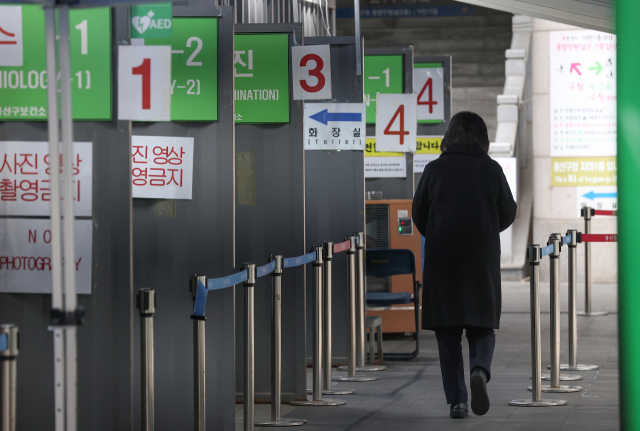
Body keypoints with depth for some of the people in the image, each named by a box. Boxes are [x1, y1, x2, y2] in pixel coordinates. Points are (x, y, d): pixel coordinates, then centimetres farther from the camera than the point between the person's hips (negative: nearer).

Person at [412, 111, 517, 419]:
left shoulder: (435, 169, -3)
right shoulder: (491, 169, -2)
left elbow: (418, 215, 4)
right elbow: (508, 214, 5)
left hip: (441, 258, 0)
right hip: (482, 258, 0)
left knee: (448, 333, 6)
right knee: (482, 326, 10)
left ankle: (456, 400, 1)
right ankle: (480, 370, -19)